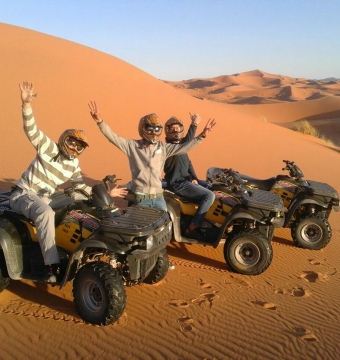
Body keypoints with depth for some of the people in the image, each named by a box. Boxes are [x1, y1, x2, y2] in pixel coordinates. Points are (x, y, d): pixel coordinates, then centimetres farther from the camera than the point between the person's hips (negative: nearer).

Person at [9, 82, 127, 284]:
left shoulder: (74, 164, 8)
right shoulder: (48, 148, -8)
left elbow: (81, 186, 14)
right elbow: (31, 130, -22)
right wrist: (27, 104, -37)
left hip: (45, 199, 7)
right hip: (23, 194, -7)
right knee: (47, 213, -37)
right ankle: (52, 266, -39)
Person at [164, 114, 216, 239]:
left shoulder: (180, 144, 11)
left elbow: (188, 162, 16)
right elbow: (186, 142, -37)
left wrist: (194, 178, 3)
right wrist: (194, 125, -32)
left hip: (186, 179, 10)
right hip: (178, 184, -10)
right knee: (210, 195, -19)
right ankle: (192, 228, -15)